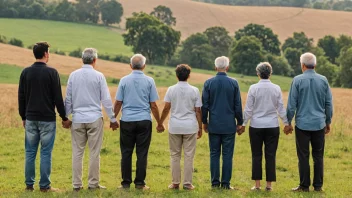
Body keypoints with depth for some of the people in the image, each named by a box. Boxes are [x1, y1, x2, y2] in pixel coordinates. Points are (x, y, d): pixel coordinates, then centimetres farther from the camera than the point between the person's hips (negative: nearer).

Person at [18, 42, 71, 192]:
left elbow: (21, 97, 8)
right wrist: (64, 117, 1)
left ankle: (29, 185, 11)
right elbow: (58, 98, -8)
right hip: (47, 119, -4)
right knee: (45, 153, 1)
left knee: (30, 152, 8)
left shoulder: (26, 72, 4)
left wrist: (23, 117, 17)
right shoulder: (52, 72, -9)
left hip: (31, 119, 4)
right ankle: (44, 186, 3)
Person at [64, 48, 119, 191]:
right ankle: (93, 183, 5)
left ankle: (77, 184, 7)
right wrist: (112, 119, 5)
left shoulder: (73, 75, 3)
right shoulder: (98, 76, -5)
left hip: (77, 119, 3)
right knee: (94, 152, 2)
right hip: (94, 119, -2)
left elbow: (68, 98, 7)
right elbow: (106, 99, -3)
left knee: (77, 152, 6)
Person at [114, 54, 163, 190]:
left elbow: (118, 103, 3)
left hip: (127, 121, 1)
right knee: (142, 153, 2)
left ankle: (126, 183, 6)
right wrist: (159, 123, 10)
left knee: (126, 153, 5)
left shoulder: (124, 80, 2)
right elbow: (153, 105, 1)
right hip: (144, 121, -1)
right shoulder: (149, 81, 1)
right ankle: (140, 183, 3)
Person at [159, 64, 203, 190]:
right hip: (190, 127, -1)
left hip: (174, 126, 1)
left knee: (175, 155, 8)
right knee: (189, 156, 3)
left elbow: (166, 108, -1)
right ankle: (187, 183, 3)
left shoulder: (171, 89, 0)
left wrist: (160, 123, 12)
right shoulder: (194, 90, -1)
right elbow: (198, 111, -1)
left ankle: (175, 183, 9)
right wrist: (200, 128, 6)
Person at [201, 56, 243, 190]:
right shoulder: (233, 83, -4)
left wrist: (204, 122, 11)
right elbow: (238, 105, 0)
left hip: (214, 125, 1)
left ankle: (215, 182, 8)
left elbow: (205, 105, 1)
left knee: (214, 154, 7)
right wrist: (240, 122, 10)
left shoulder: (208, 83, -3)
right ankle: (226, 183, 3)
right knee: (227, 155, 3)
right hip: (229, 125, -1)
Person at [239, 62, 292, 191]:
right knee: (270, 155, 5)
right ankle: (269, 184, 6)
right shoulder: (276, 89, -1)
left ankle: (257, 184, 5)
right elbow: (281, 108, 3)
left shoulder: (253, 88, -6)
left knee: (257, 155, 5)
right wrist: (286, 123, 13)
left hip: (256, 126, -1)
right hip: (272, 126, 1)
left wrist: (243, 124, 5)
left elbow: (248, 109, -3)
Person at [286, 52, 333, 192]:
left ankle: (304, 186, 5)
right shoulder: (323, 80, 2)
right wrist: (328, 122, 17)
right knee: (318, 156, 8)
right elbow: (329, 104, 7)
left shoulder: (298, 80, -6)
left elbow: (292, 104, -4)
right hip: (319, 124, 2)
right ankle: (318, 185, 9)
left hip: (302, 124, -2)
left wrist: (288, 121, 6)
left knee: (303, 156, 3)